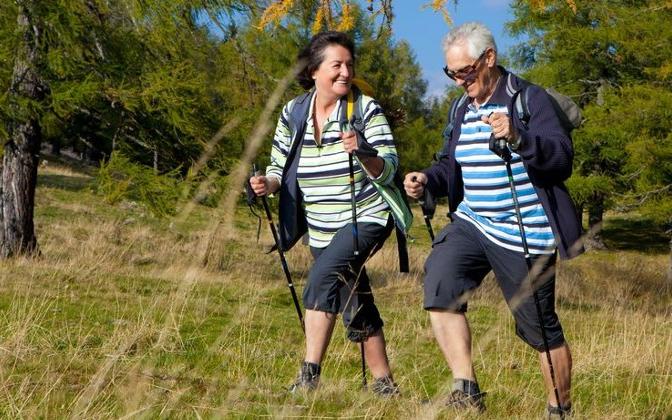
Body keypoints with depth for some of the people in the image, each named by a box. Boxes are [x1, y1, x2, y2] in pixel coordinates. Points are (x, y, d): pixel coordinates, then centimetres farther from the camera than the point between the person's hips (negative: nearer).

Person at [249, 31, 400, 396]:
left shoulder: (366, 109, -9)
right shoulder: (292, 113, 2)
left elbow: (388, 171, -15)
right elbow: (280, 168, 8)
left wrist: (362, 152, -34)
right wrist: (268, 183, -14)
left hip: (366, 219, -5)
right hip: (321, 230, 5)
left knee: (323, 277, -28)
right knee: (356, 308, 11)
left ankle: (309, 377, -29)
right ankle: (384, 386, 24)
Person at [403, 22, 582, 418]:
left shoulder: (531, 99, -9)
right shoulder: (464, 110, 12)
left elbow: (562, 158, -19)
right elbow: (453, 167, 20)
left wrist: (518, 137, -36)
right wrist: (428, 179, -3)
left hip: (524, 234, -6)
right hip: (472, 223, 6)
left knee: (540, 327, 2)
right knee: (439, 278, -21)